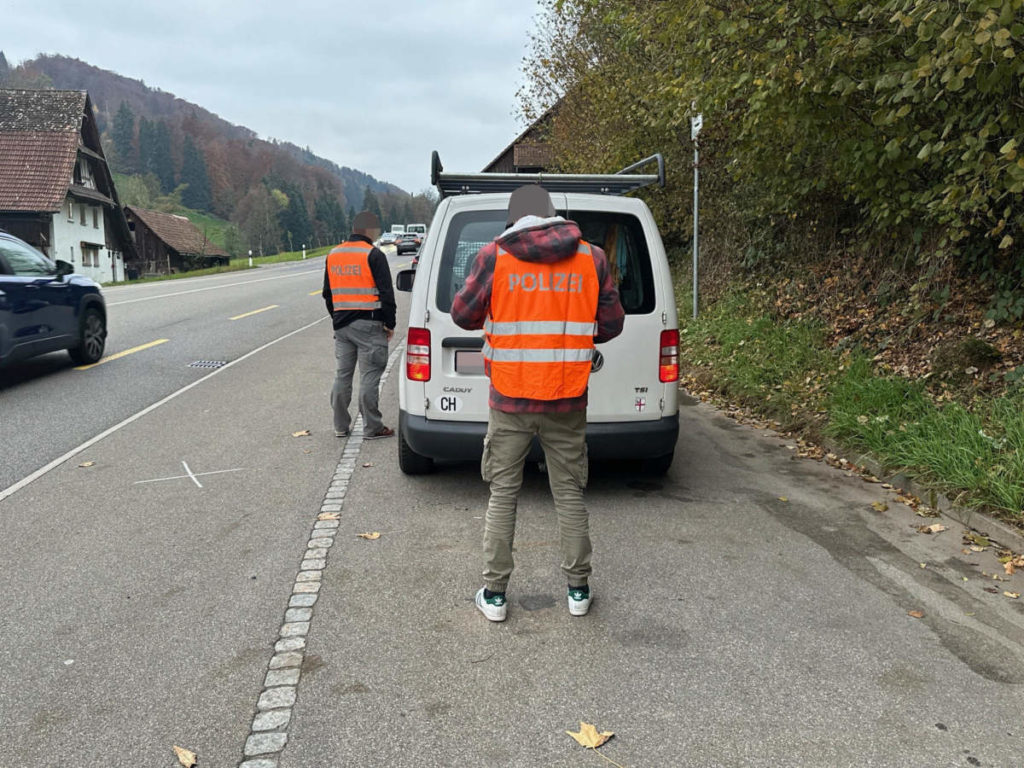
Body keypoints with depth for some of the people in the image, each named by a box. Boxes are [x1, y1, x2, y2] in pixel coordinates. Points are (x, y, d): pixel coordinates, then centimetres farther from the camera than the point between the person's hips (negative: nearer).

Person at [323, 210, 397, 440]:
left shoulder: (333, 255, 12)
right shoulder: (374, 255, -9)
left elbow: (327, 293, 19)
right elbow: (386, 292, -12)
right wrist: (390, 324, -5)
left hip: (342, 324, 6)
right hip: (369, 324, -6)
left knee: (342, 375, 12)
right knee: (369, 376, -2)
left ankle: (341, 426, 19)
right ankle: (372, 428, 1)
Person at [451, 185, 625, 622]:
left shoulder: (494, 255, -6)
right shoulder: (591, 258, 1)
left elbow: (463, 315, 0)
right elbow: (612, 324, 6)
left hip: (510, 400, -1)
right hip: (568, 400, 2)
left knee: (503, 494, 10)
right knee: (569, 494, 14)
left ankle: (494, 594, 17)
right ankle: (578, 590, 24)